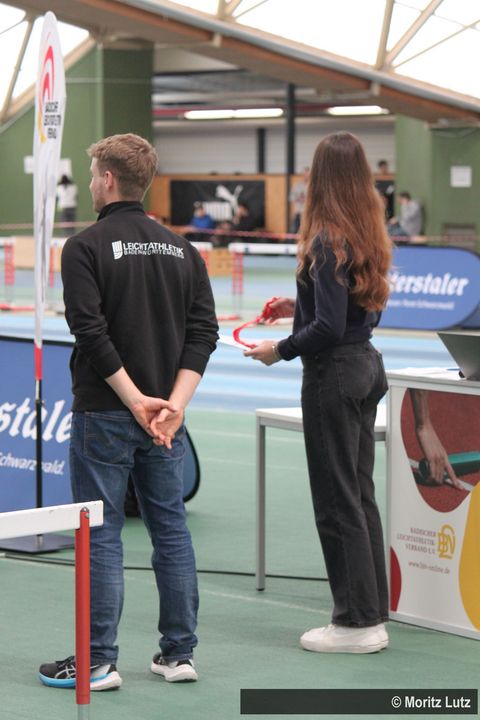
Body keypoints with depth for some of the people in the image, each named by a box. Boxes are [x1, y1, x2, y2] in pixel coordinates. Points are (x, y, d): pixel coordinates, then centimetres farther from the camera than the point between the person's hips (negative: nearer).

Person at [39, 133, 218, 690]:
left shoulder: (85, 247, -9)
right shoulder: (181, 249, 9)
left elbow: (91, 332, -17)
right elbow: (203, 331, 1)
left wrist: (136, 400, -15)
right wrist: (174, 404, -7)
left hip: (104, 414, -5)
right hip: (164, 415, 5)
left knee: (101, 534, 0)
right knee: (171, 529, 10)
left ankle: (98, 661, 3)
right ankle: (178, 654, 14)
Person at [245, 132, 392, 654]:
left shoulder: (328, 241, -18)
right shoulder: (368, 236, 7)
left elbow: (329, 328, -22)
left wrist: (281, 350, -9)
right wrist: (301, 307, 19)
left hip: (334, 375, -9)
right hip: (366, 367, 9)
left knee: (336, 500, -1)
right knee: (360, 494, 15)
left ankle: (356, 621, 6)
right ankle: (372, 615, 21)